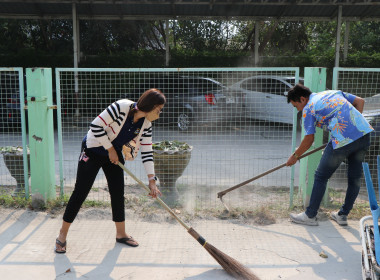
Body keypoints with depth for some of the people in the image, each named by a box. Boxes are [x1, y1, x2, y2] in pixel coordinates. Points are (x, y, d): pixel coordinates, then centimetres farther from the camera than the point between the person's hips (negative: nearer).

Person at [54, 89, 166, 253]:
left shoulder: (146, 125, -7)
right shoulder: (121, 107, -28)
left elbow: (147, 152, -4)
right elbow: (96, 126, -26)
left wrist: (151, 181, -9)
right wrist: (110, 149, -19)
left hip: (115, 154, 6)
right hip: (93, 150, -6)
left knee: (118, 193, 6)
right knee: (80, 192, -3)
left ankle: (121, 234, 23)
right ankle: (62, 236, 13)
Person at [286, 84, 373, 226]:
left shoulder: (308, 109, 3)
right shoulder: (334, 92, 23)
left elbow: (309, 139, 1)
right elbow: (360, 101, 20)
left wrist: (295, 156, 14)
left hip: (342, 140, -7)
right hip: (364, 133, 7)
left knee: (321, 177, 7)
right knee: (355, 178, 17)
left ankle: (310, 216, 16)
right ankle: (343, 215, 29)